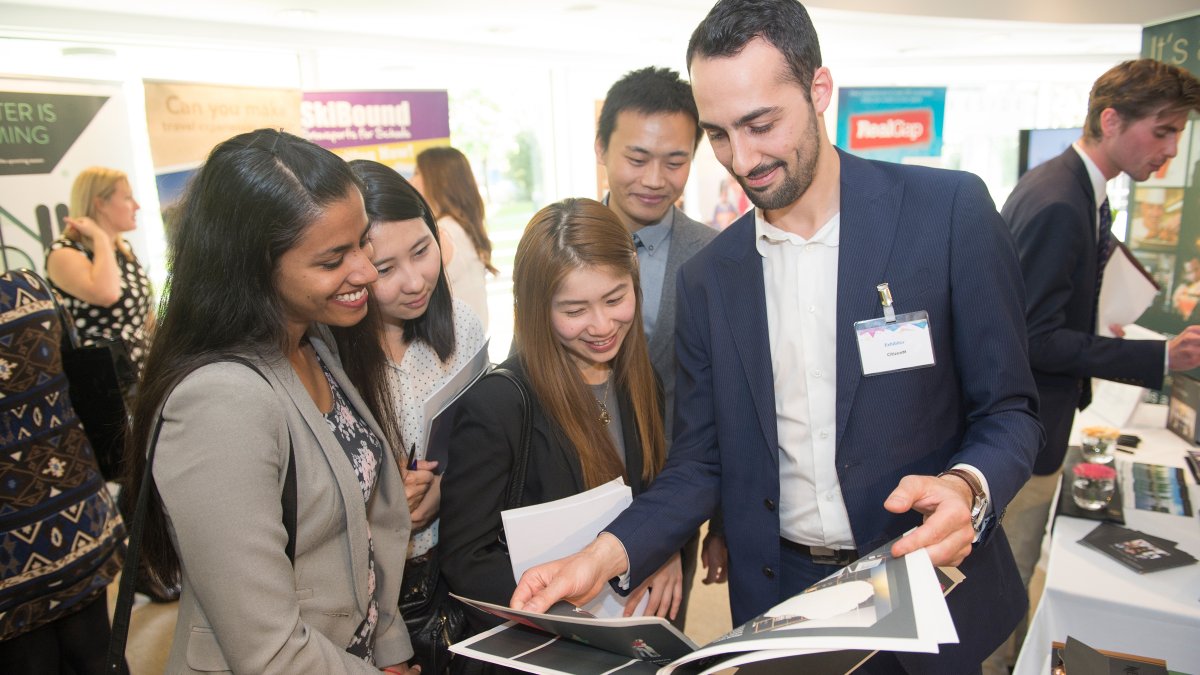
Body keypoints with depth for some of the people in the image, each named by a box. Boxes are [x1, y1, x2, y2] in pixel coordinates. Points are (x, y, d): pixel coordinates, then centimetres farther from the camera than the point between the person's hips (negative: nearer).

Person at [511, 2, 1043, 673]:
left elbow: (1010, 410, -6)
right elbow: (701, 462, 0)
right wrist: (605, 556, -15)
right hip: (776, 603, 3)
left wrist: (966, 489, -27)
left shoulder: (950, 211, -11)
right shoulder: (709, 276, -2)